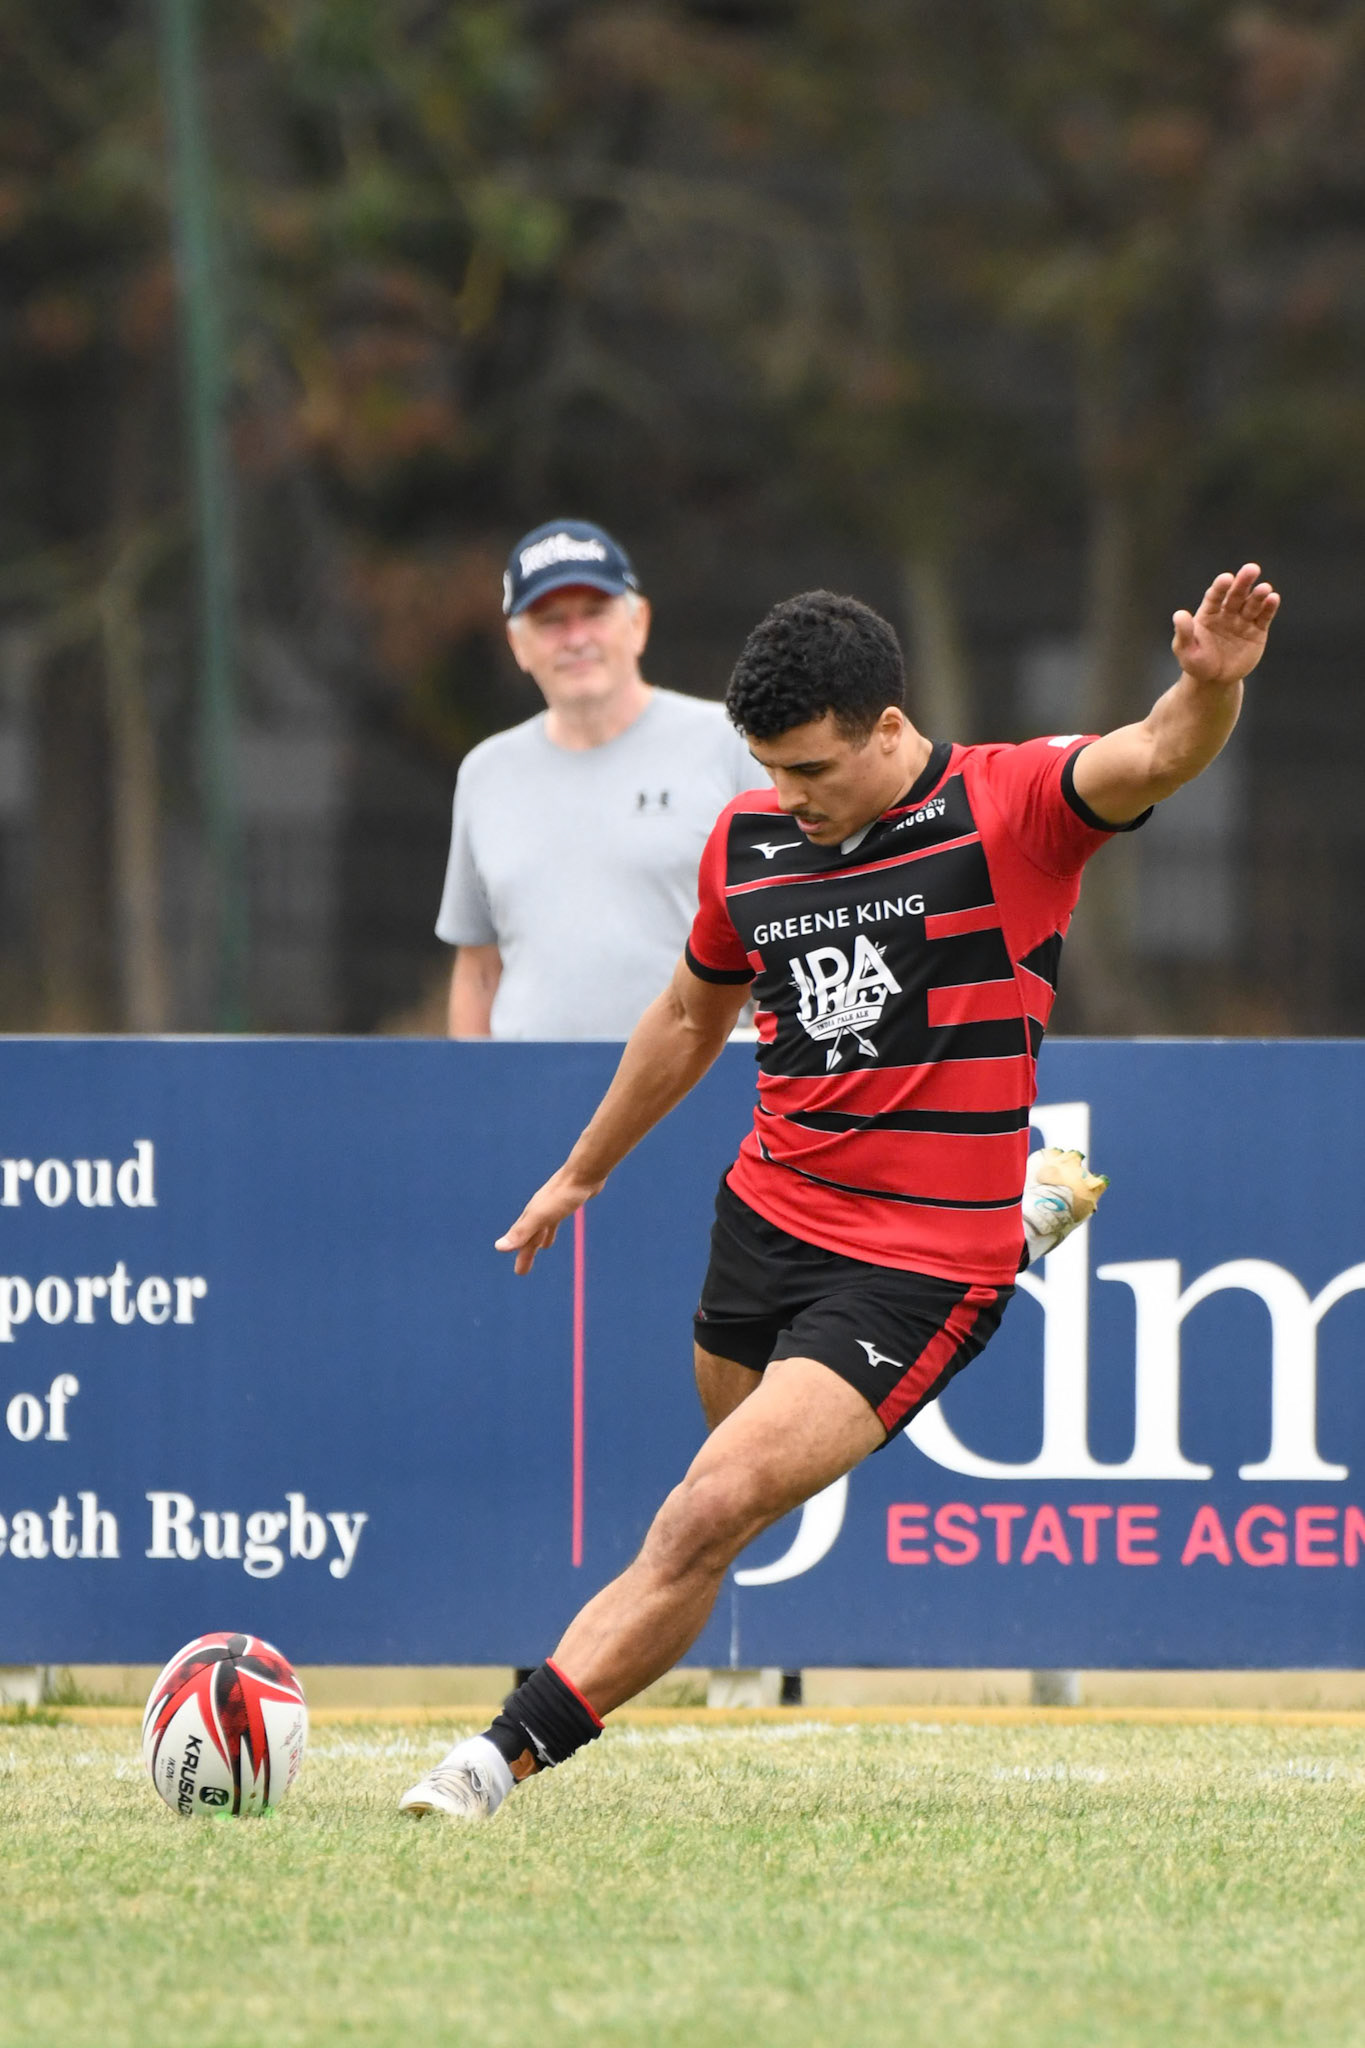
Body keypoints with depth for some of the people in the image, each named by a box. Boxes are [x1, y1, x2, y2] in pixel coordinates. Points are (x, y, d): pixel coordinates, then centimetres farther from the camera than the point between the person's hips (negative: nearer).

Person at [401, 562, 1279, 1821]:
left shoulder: (1009, 807, -9)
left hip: (922, 1262, -7)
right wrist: (582, 1174, 33)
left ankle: (505, 1758, -18)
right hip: (766, 1222, 7)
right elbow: (692, 1018, 23)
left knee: (711, 1516, -17)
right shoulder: (750, 841, 6)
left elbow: (1154, 760, -28)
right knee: (743, 1527, 14)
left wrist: (1210, 686, -51)